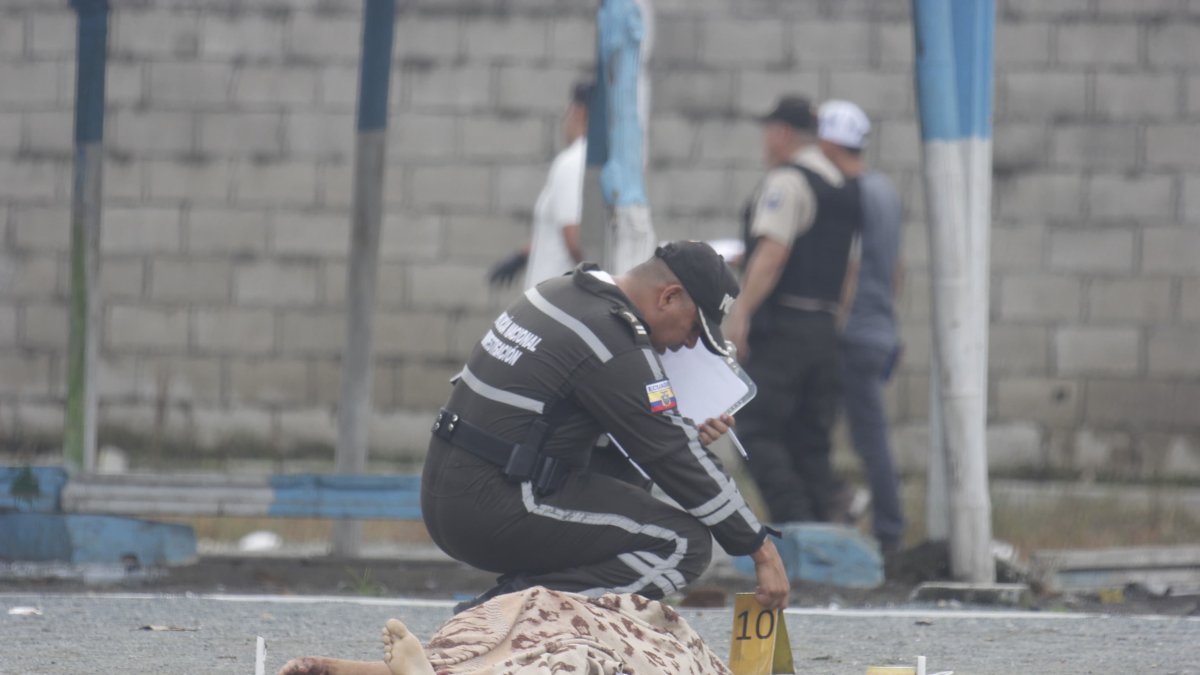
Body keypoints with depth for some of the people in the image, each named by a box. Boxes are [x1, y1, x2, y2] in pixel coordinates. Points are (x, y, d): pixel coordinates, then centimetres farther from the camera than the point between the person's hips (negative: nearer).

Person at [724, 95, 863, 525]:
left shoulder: (786, 181, -8)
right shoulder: (844, 189, 18)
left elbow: (773, 253, -19)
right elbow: (849, 268, 20)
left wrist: (742, 311, -21)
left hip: (780, 327, -8)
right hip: (826, 327, 8)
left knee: (758, 430, -8)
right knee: (811, 441, 9)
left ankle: (794, 519, -21)